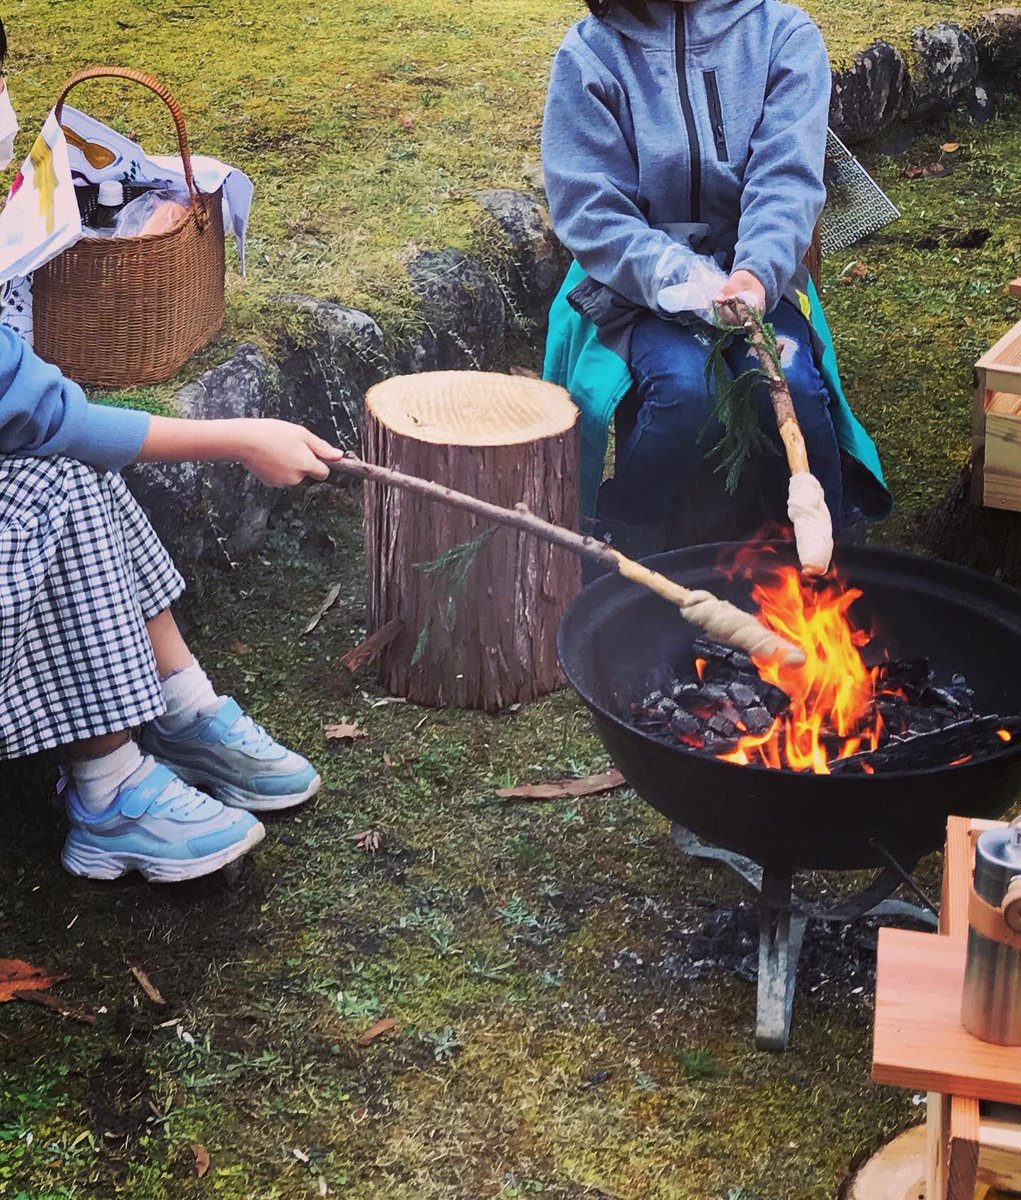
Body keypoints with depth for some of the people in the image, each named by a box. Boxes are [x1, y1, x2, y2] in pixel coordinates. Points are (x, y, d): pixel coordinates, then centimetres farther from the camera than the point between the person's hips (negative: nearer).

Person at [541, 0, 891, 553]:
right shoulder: (591, 52, -6)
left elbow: (787, 179, -14)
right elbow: (588, 211, -11)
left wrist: (756, 274, -34)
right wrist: (684, 280, -26)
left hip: (754, 274, 2)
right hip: (636, 280, -1)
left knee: (787, 381, -28)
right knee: (685, 385, -31)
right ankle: (624, 548, -7)